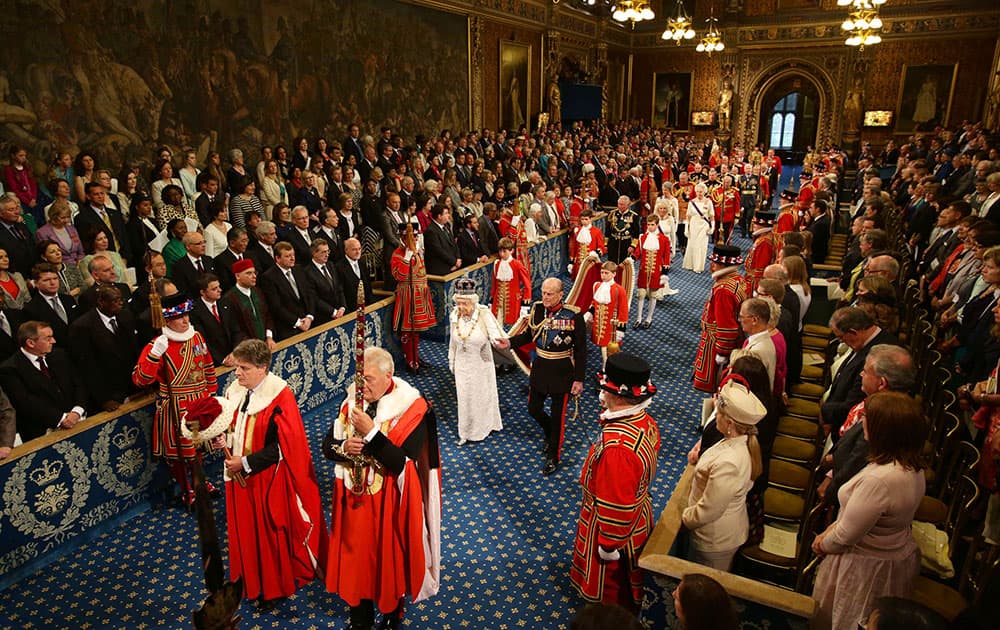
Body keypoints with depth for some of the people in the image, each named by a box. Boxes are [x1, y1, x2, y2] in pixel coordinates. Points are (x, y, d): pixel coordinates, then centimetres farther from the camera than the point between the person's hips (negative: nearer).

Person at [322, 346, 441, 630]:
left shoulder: (411, 409, -20)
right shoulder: (352, 401, -4)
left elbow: (399, 462, -26)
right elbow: (327, 445, 1)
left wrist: (371, 432, -32)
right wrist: (344, 447, -21)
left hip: (390, 502, -4)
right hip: (354, 498, 4)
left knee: (389, 560, 14)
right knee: (356, 556, 18)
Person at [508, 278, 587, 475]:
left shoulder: (573, 315, -18)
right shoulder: (536, 309, -6)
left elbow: (581, 349, -11)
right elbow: (529, 334, 8)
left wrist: (579, 379, -11)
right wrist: (510, 342, -11)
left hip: (562, 371, -4)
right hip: (540, 367, 5)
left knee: (558, 415, 7)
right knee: (533, 409, 15)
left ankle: (553, 457, 26)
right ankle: (550, 433, 47)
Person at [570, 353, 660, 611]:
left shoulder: (617, 446, -41)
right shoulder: (645, 422, -13)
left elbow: (616, 506, -31)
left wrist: (609, 546, -18)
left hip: (617, 528, -9)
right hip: (638, 519, 9)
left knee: (609, 591, 20)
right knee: (627, 581, 33)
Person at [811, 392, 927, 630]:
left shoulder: (879, 479, -36)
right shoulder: (913, 465, -7)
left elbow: (846, 536, -25)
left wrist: (823, 544, -6)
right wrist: (832, 528, 2)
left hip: (868, 565, -8)